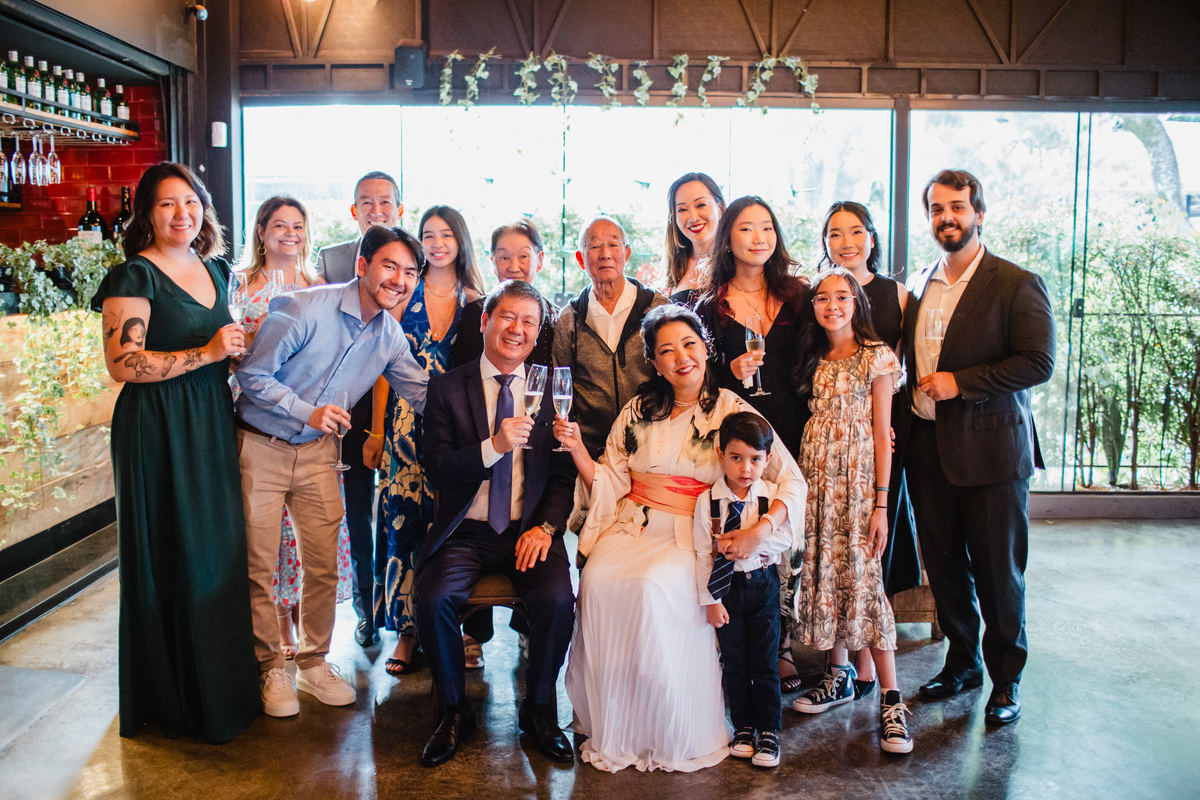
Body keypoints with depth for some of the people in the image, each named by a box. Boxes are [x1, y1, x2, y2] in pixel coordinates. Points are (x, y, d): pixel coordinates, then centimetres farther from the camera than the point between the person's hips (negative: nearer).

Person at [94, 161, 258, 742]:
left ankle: (221, 687, 22)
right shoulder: (135, 275, -7)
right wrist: (208, 352, -19)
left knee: (219, 555, 8)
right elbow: (123, 363, -17)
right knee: (172, 560, -1)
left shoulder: (216, 269, 15)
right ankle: (176, 699, 14)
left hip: (213, 429, 7)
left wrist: (242, 345, 5)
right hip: (157, 432, -6)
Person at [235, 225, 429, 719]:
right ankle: (270, 668, 19)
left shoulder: (390, 336, -2)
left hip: (317, 452, 5)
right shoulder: (305, 309, -19)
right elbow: (253, 375, -15)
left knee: (323, 563, 7)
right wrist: (307, 413, -24)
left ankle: (313, 662, 24)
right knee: (260, 565, 3)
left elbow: (424, 394, 3)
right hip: (261, 446, -4)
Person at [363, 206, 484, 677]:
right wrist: (376, 431, -1)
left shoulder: (474, 300, 8)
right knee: (404, 518, -4)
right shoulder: (404, 293, 5)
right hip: (407, 421, -1)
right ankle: (406, 629, 7)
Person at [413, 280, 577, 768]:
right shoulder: (447, 389, 3)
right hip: (465, 532, 0)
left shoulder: (551, 390, 7)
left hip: (530, 531, 0)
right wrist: (493, 447, -22)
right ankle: (454, 712, 2)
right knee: (434, 598, -25)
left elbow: (565, 474, 6)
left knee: (558, 598, -26)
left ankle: (539, 709, 2)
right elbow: (436, 470, -5)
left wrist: (546, 528, -11)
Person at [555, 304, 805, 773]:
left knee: (654, 586, -33)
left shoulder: (734, 412, 3)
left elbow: (792, 481, -3)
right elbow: (610, 484, 11)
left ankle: (666, 735, -13)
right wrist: (576, 448, -6)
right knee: (598, 579, -27)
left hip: (693, 536, -3)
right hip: (634, 525, 3)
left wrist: (761, 529, -20)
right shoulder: (638, 411, 14)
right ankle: (609, 729, -10)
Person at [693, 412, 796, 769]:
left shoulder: (773, 495, -4)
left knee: (764, 661, 4)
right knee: (734, 661, 9)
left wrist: (748, 539, -23)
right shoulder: (707, 501, -8)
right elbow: (703, 553, -8)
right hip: (727, 586, 0)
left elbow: (785, 538, -12)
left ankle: (768, 731, 17)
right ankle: (742, 727, 25)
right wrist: (711, 599, -10)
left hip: (763, 583, 0)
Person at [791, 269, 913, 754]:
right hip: (816, 473, 5)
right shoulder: (814, 361, 13)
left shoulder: (876, 357, -2)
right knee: (822, 572, 5)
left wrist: (881, 504, -10)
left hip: (859, 475, -5)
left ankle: (890, 698, -5)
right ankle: (839, 676, 20)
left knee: (862, 577, -11)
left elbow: (882, 435, -6)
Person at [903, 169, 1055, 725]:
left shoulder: (1017, 285, -6)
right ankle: (962, 662, 32)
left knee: (998, 572, 5)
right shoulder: (917, 285, 11)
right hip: (928, 446, 5)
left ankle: (1006, 679, 23)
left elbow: (1039, 363, -14)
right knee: (944, 565, 13)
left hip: (991, 449, -5)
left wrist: (960, 382, -17)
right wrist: (912, 401, 2)